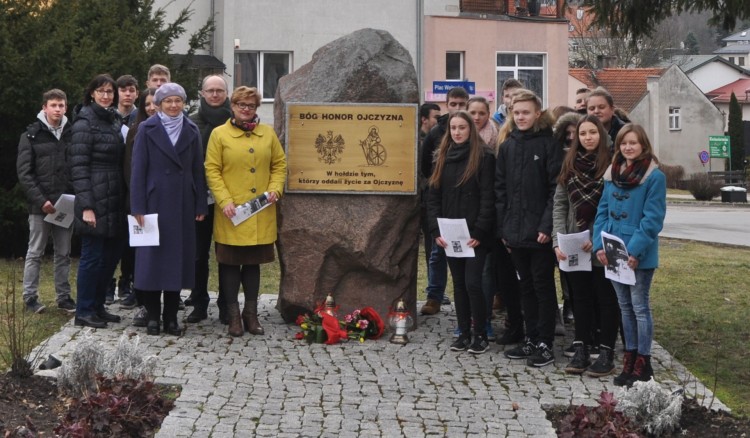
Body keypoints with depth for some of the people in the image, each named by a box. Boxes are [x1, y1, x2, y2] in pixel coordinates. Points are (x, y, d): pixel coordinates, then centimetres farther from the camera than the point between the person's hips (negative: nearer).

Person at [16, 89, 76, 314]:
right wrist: (41, 200, -14)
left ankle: (64, 296, 16)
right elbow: (24, 172, -5)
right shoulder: (32, 135, 0)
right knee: (35, 253, 4)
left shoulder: (71, 134, 8)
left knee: (64, 254, 9)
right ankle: (30, 297, 12)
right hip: (40, 206, -3)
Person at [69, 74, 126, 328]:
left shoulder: (115, 121, 14)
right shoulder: (85, 122, -8)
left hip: (115, 200, 7)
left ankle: (97, 306, 23)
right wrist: (86, 206, -18)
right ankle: (84, 311, 10)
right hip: (96, 200, -7)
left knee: (111, 254, 10)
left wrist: (125, 199, 8)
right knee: (92, 256, -1)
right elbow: (78, 166, -13)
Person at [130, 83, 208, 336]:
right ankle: (153, 316, 10)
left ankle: (171, 318, 13)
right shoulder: (147, 130, 1)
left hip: (183, 205, 3)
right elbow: (138, 169, -2)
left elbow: (198, 170, 8)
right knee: (152, 258, 1)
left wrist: (201, 205, 3)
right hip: (154, 202, -2)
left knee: (178, 258, 5)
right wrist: (138, 207, -9)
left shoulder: (191, 131, 9)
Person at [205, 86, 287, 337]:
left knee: (253, 262, 10)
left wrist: (276, 188, -3)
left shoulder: (268, 133, 10)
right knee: (230, 263, 2)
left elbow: (279, 164, 14)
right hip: (232, 213, -3)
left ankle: (251, 313, 19)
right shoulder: (219, 134, 0)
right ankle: (233, 315, 12)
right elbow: (212, 170, -4)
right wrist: (224, 200, -13)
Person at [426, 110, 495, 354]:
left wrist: (479, 232, -16)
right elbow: (433, 196, 9)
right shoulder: (443, 157, 11)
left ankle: (480, 335, 5)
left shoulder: (483, 156, -5)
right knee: (459, 284, 10)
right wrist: (436, 230, -1)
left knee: (472, 283, -8)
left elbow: (488, 197, -10)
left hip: (474, 234, -5)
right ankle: (464, 333, 17)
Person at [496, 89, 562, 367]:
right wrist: (502, 227, 6)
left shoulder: (548, 144, -6)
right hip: (515, 231, 6)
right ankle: (531, 340, 22)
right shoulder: (507, 147, 11)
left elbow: (556, 188, -10)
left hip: (540, 232, -6)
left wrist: (547, 225, -17)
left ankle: (544, 344, 8)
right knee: (525, 286, 13)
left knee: (543, 286, 2)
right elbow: (500, 188, 11)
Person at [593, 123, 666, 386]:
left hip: (639, 255, -6)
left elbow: (653, 219, -15)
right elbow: (603, 212, 8)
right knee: (625, 307, 14)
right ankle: (630, 358, 24)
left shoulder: (654, 177, -10)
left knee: (639, 307, 2)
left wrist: (634, 251, -21)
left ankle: (643, 363, 12)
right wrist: (599, 245, -3)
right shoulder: (612, 174, 9)